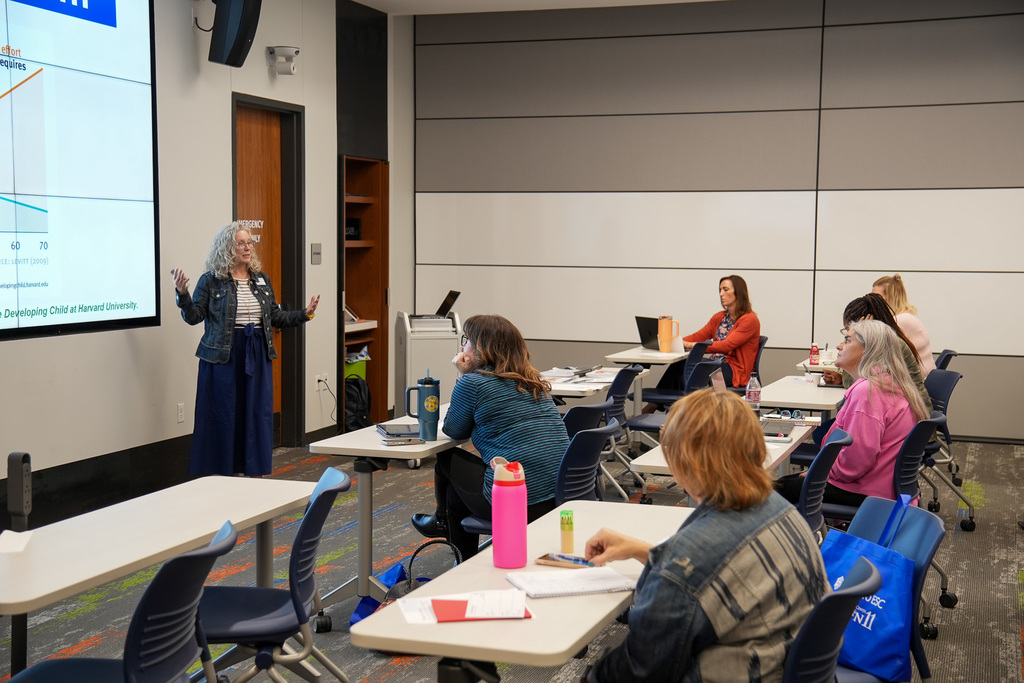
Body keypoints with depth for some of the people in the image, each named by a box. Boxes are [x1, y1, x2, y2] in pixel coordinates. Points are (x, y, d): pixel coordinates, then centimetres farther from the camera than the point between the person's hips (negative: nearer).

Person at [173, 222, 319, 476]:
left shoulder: (262, 280, 11)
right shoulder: (211, 281, -2)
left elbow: (276, 317, 15)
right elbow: (194, 316, -6)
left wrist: (305, 314, 7)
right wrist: (182, 294, -21)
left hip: (257, 356, 4)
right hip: (223, 356, -4)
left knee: (258, 415, 6)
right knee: (223, 415, -1)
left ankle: (255, 472, 16)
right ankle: (221, 474, 8)